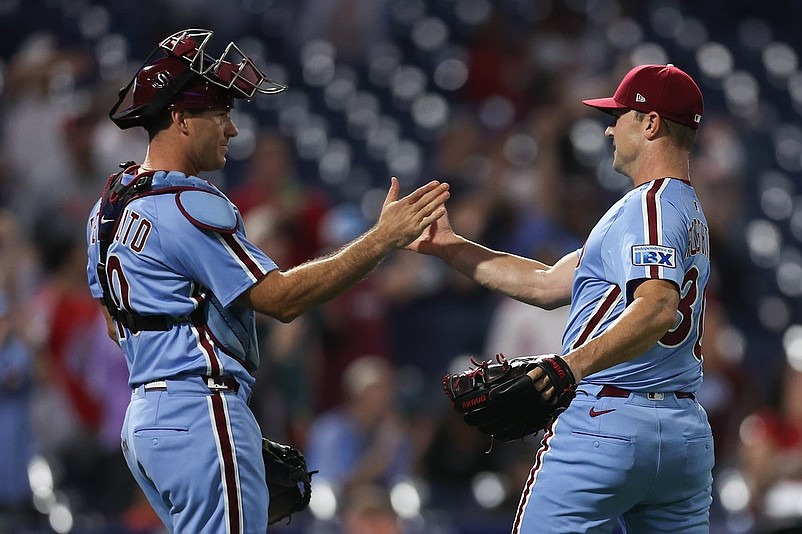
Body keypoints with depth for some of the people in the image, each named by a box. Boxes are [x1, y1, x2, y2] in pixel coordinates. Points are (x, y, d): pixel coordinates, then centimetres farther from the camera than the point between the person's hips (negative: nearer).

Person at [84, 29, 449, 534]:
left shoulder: (111, 204, 15)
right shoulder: (187, 206, -15)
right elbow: (281, 298, -19)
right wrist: (382, 239, -19)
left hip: (142, 419, 10)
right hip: (201, 413, -10)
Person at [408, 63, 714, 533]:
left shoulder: (649, 206, -11)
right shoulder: (691, 211, 21)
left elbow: (657, 308, -30)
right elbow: (549, 284, 23)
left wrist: (576, 363, -43)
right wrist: (449, 247, 22)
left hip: (607, 419, -10)